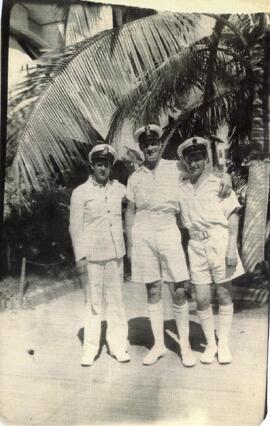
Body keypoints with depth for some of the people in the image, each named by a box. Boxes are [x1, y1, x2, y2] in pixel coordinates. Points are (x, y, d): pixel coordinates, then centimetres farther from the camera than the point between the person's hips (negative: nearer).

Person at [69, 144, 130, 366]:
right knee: (93, 301, 5)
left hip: (116, 252, 3)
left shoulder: (119, 188, 8)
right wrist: (80, 255, -7)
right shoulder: (80, 192, -1)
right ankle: (90, 348, 19)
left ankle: (118, 344, 22)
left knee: (115, 299, 10)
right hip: (93, 254, -2)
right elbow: (75, 226, -2)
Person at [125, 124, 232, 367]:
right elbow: (130, 212, 13)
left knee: (178, 290, -2)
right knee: (152, 290, 7)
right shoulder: (135, 177, 10)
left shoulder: (176, 168, 5)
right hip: (142, 235, 2)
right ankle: (159, 345, 21)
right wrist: (129, 245, 10)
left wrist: (224, 178, -9)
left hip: (169, 231, -1)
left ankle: (185, 346, 16)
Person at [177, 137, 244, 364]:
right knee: (202, 300, 6)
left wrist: (232, 249, -11)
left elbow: (232, 216, -4)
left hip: (220, 241, -2)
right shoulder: (181, 188, 7)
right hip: (196, 245, 3)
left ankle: (224, 343, 25)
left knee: (224, 295, 8)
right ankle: (210, 344, 25)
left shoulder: (218, 183, -2)